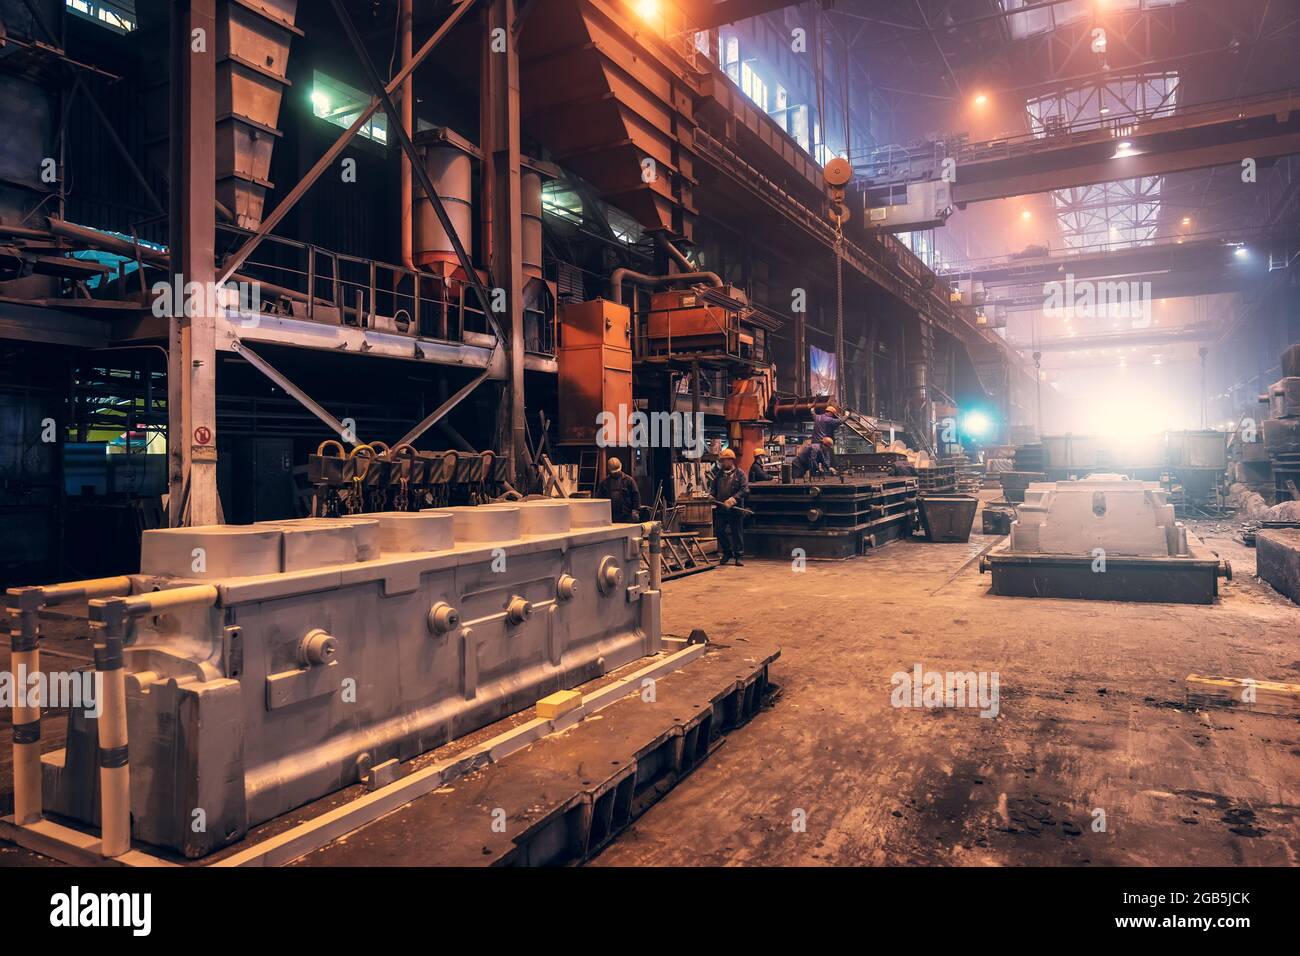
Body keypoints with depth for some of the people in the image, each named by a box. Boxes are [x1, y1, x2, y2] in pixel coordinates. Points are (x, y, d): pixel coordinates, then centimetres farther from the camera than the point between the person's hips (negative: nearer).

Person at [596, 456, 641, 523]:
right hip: (609, 517, 2)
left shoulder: (628, 480, 3)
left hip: (626, 516, -2)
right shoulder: (604, 482, 10)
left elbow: (636, 495, 2)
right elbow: (598, 497, 14)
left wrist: (636, 511, -6)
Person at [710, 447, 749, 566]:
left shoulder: (740, 473, -3)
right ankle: (727, 553, 25)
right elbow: (713, 487, 20)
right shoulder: (718, 474, 12)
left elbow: (745, 490, -11)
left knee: (737, 533, 2)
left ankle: (739, 556, 12)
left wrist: (733, 499, -23)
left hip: (735, 509, -5)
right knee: (719, 532, 7)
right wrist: (711, 495, -3)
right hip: (720, 509, 5)